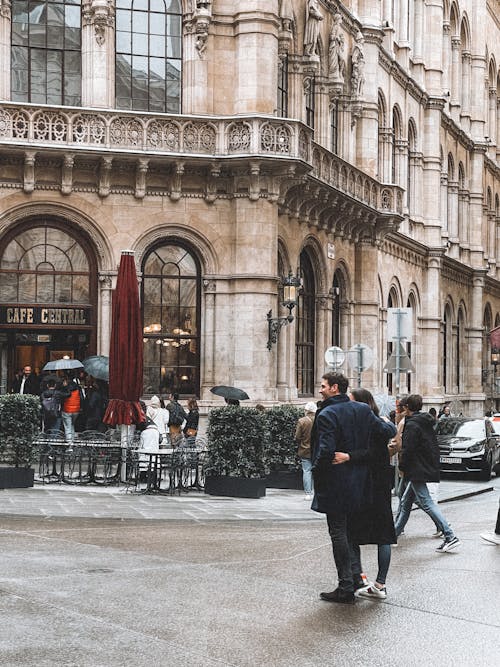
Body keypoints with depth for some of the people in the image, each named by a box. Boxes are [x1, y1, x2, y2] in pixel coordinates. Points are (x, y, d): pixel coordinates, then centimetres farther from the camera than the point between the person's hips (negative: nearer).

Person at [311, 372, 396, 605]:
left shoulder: (327, 415, -16)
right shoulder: (362, 410, 4)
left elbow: (326, 450, -23)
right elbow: (388, 431, 8)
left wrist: (316, 470, -7)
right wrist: (389, 423, 30)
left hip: (335, 484, -7)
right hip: (358, 481, 7)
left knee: (338, 533, -2)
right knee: (350, 530, 19)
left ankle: (346, 588, 0)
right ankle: (354, 577, 25)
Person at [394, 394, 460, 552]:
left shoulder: (412, 425, -14)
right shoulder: (427, 423, 14)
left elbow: (407, 449, -19)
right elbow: (433, 446, 18)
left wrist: (402, 466, -4)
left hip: (417, 471, -10)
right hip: (429, 467, 10)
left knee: (426, 503, -11)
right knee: (405, 502, 18)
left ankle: (450, 537, -17)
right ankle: (393, 534, 27)